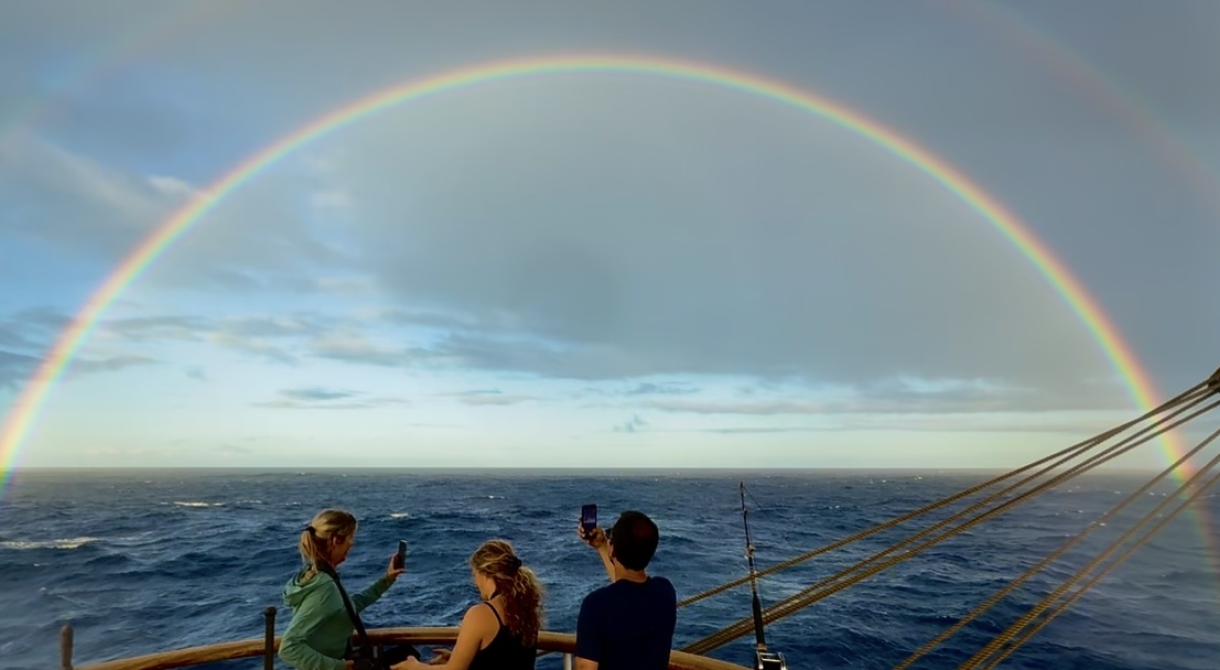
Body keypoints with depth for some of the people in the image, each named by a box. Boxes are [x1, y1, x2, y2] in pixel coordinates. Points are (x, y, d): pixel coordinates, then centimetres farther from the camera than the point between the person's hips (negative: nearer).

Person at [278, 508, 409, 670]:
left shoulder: (317, 575, -1)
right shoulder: (323, 587, -27)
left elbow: (347, 607, 15)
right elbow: (288, 648, -30)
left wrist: (386, 580, 10)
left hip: (335, 656, 8)